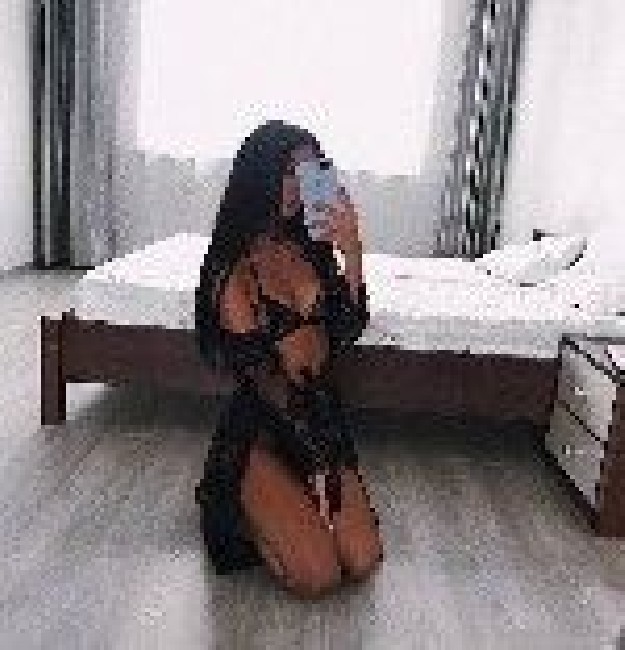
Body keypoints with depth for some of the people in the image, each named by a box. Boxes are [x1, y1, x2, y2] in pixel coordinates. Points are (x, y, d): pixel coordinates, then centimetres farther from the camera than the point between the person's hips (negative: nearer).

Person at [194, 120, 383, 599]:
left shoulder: (311, 248, 5)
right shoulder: (234, 262, -11)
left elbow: (348, 331, -3)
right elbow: (255, 370, -15)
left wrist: (351, 250, -14)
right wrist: (316, 458, -15)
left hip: (323, 416, 5)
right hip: (260, 429, -5)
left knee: (363, 562, -5)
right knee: (317, 575, -14)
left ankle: (283, 504, 21)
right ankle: (244, 509, 13)